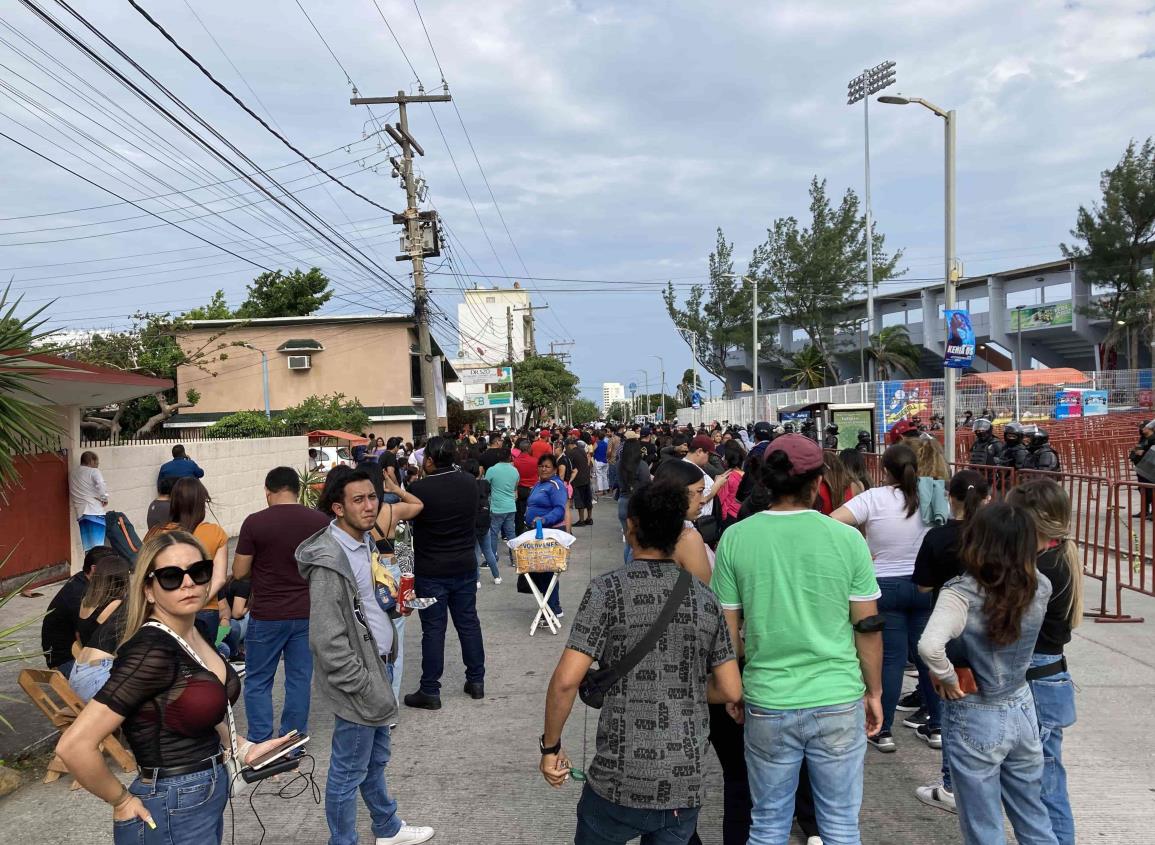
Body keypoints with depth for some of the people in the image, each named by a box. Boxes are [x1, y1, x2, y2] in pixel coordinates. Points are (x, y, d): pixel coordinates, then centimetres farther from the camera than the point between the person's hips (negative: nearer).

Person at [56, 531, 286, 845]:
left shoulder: (194, 634, 0)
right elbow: (74, 746, -29)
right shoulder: (152, 650, -25)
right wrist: (122, 802, -15)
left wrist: (243, 748, 6)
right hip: (171, 817, -8)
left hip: (209, 796, 8)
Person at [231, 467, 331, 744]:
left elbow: (239, 573, -7)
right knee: (300, 679, 12)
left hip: (266, 615, -3)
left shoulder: (254, 523, -12)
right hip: (306, 613, 3)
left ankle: (260, 745, 13)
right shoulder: (320, 521, -3)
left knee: (258, 682, 11)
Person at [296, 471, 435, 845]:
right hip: (358, 678, -9)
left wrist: (391, 596, 8)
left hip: (378, 664, 9)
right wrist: (363, 686, -20)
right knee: (349, 772, 7)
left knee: (376, 758, 25)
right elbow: (327, 640, -24)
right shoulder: (330, 560, -23)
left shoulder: (365, 540, 5)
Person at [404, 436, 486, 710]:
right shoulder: (470, 483, -4)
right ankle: (476, 680, 24)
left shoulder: (419, 488, -19)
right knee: (468, 622, 14)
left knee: (433, 629, 3)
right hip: (465, 566, 4)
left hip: (431, 571, -4)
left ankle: (430, 691, 10)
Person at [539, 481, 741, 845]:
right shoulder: (704, 596, 2)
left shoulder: (608, 589, -10)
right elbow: (731, 691, 5)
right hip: (687, 783, 4)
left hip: (620, 780, -3)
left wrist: (550, 746, -1)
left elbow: (566, 680, -15)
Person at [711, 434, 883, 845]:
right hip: (838, 701, 0)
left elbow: (728, 631, -1)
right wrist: (874, 691, 12)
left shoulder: (735, 538, -7)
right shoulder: (847, 538, -8)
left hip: (767, 703, 1)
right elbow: (868, 626, -2)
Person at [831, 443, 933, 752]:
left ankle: (883, 731, 10)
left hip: (885, 586, -3)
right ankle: (937, 727, 23)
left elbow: (832, 522, -21)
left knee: (890, 657, 4)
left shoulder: (875, 498, -13)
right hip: (926, 585, 3)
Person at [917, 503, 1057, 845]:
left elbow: (929, 646, -38)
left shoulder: (961, 593, -24)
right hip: (1022, 711, 5)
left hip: (976, 720, -5)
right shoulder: (1040, 588, -8)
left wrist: (947, 678, -22)